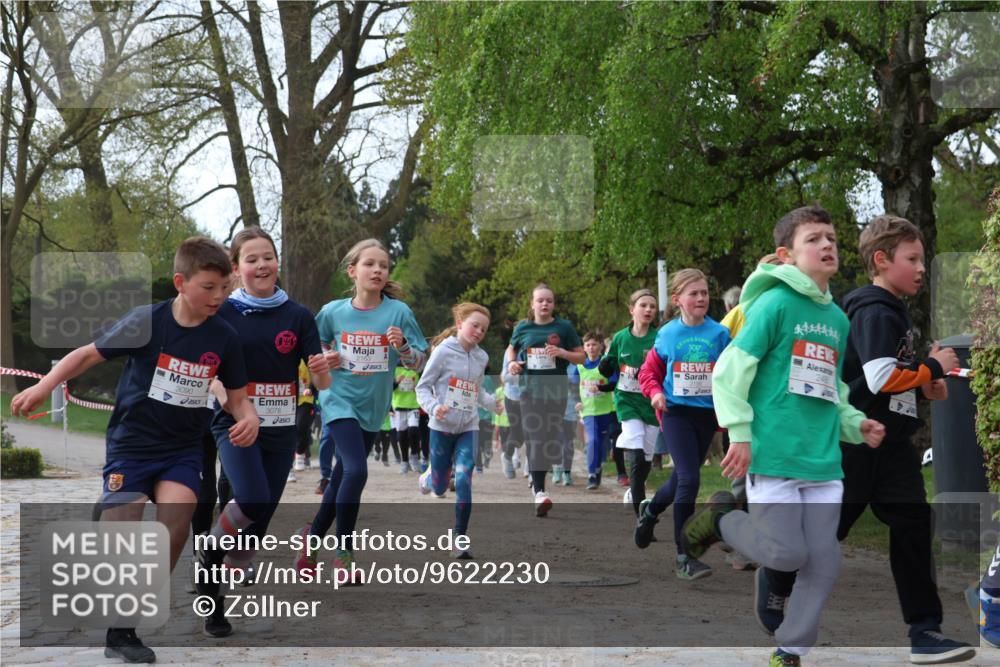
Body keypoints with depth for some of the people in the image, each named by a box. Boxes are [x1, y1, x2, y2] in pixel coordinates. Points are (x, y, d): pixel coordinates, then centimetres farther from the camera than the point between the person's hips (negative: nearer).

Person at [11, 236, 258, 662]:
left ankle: (123, 629, -6)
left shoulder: (224, 337, -3)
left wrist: (248, 417, -15)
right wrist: (45, 385, -15)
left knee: (176, 523, -20)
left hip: (183, 450, 2)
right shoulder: (147, 322, -12)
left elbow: (237, 396, 7)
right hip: (132, 443, -2)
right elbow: (89, 354, -4)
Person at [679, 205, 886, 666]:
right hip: (774, 455, -7)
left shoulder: (838, 319, 13)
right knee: (786, 553, -7)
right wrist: (740, 434, -15)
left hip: (823, 461, 7)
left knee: (824, 563, 5)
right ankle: (720, 519, 19)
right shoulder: (776, 302, -9)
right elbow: (730, 370, -11)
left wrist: (856, 424, 5)